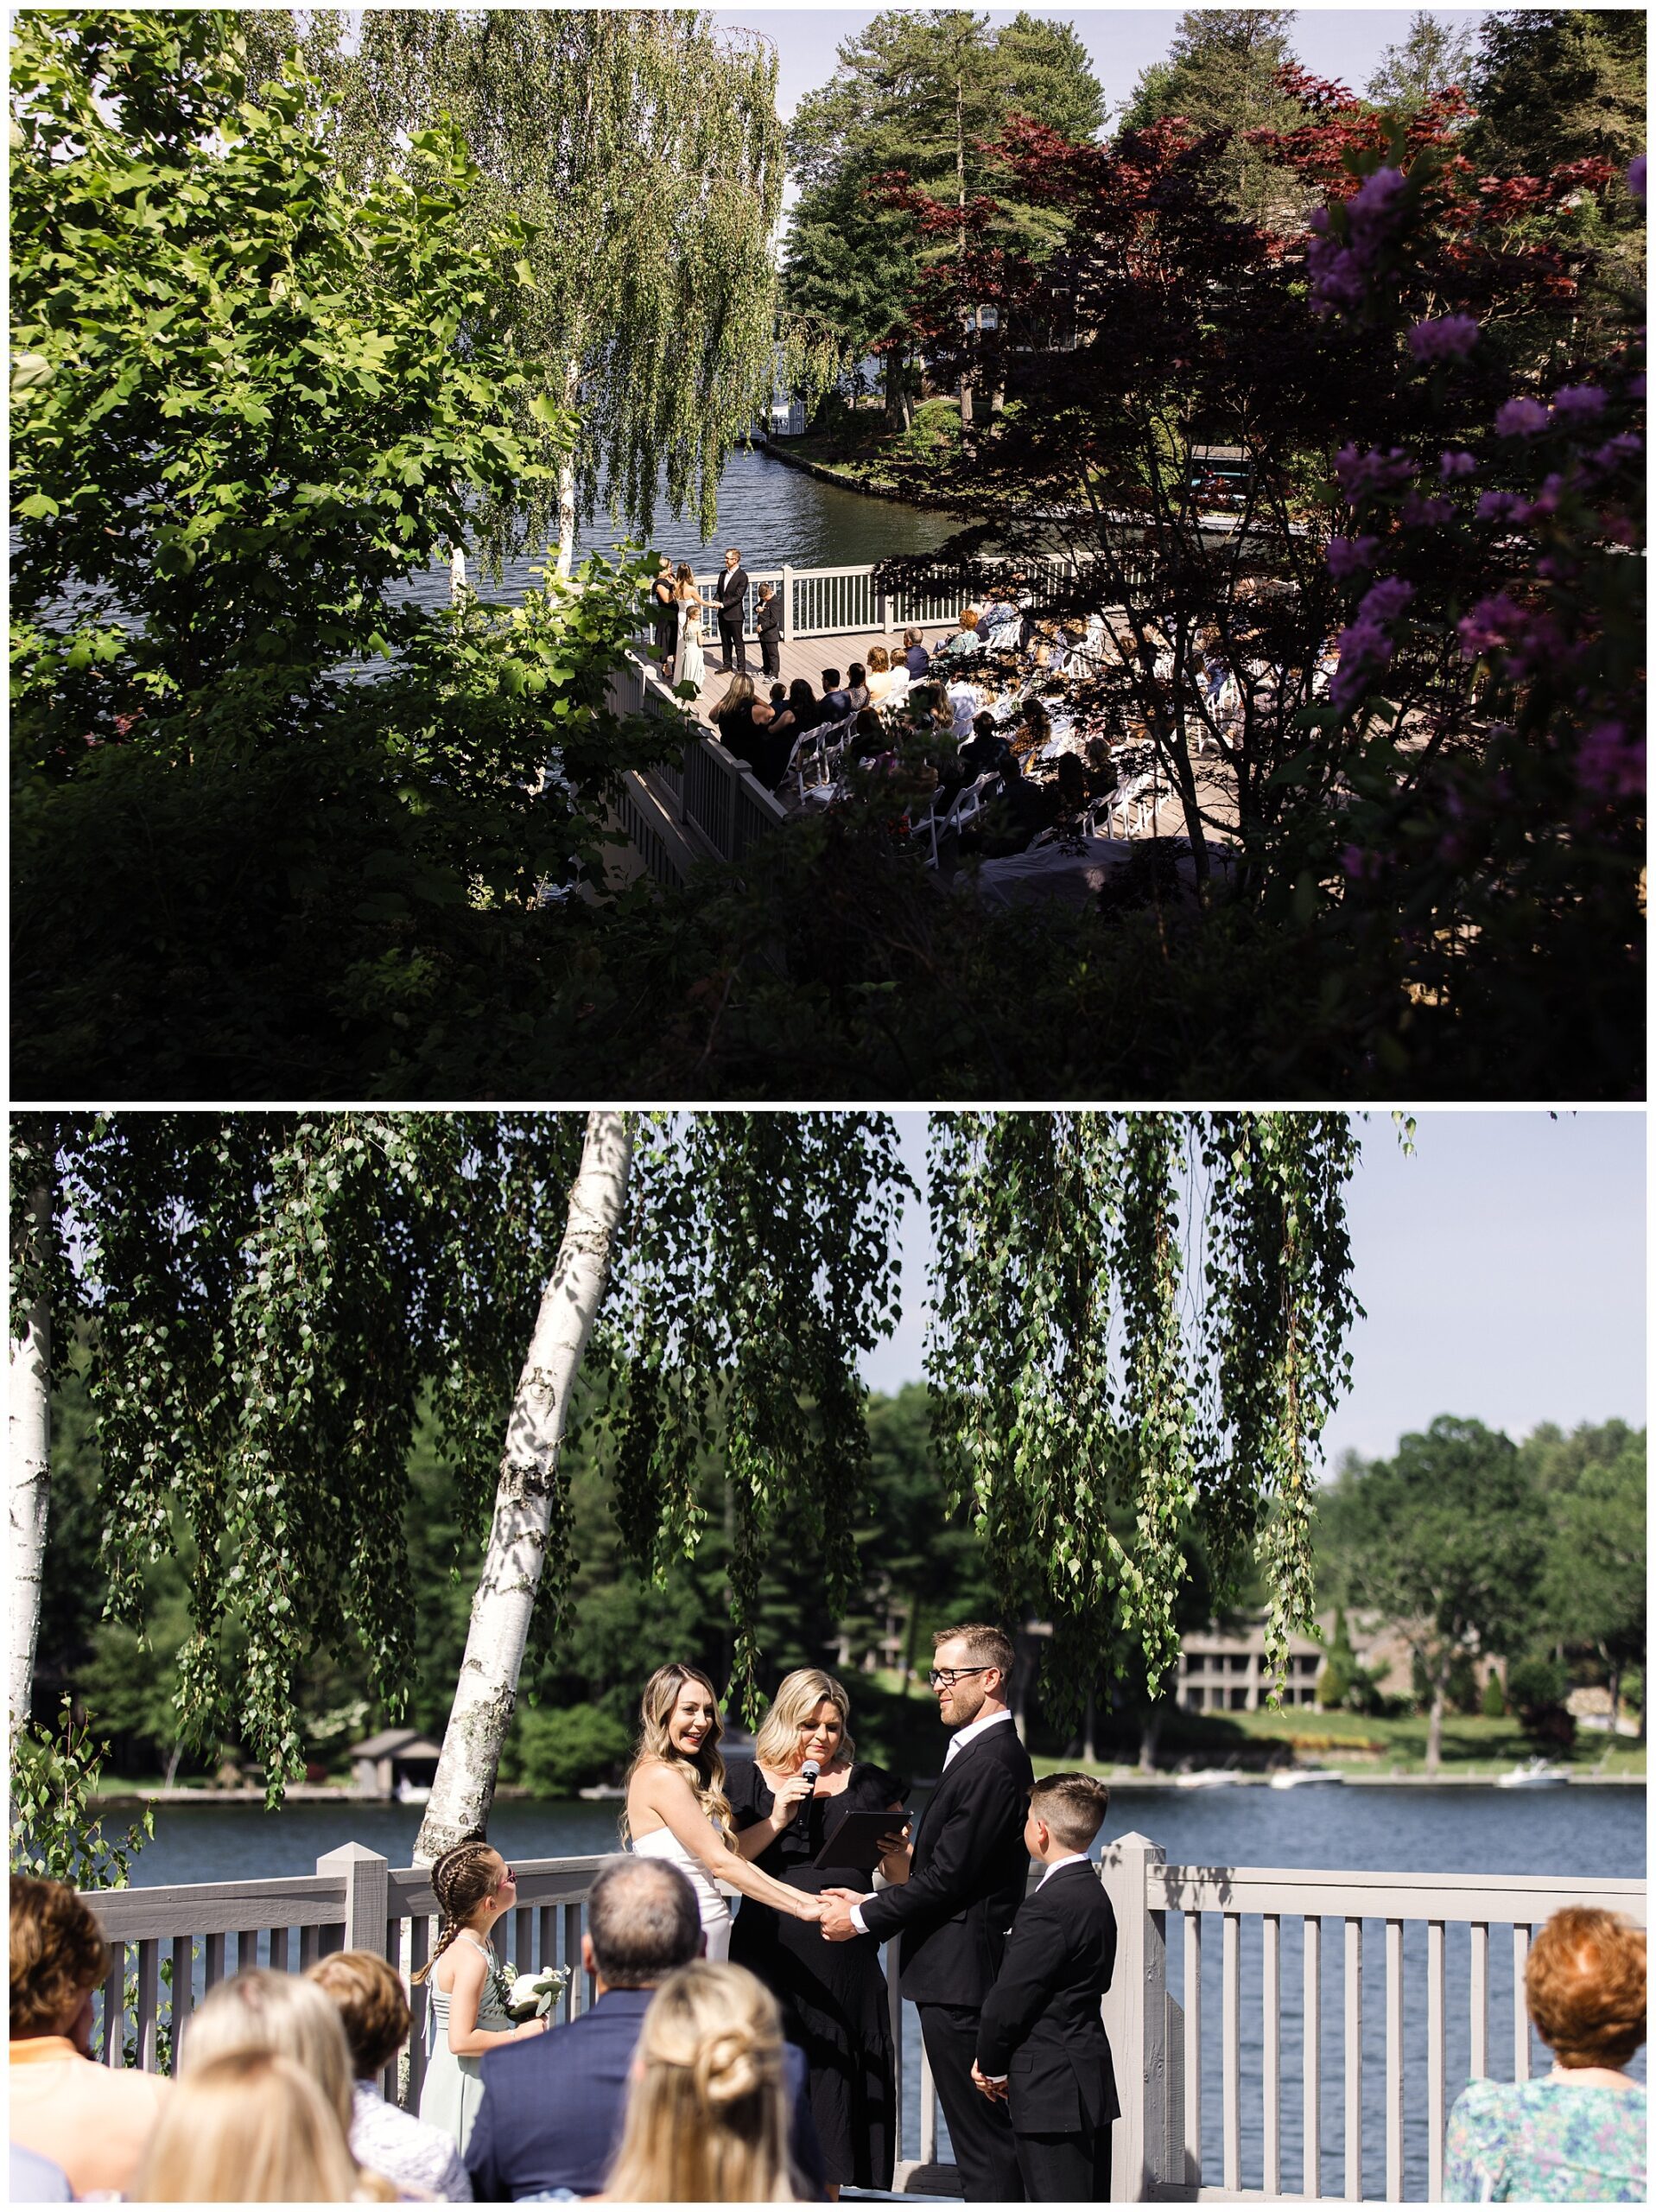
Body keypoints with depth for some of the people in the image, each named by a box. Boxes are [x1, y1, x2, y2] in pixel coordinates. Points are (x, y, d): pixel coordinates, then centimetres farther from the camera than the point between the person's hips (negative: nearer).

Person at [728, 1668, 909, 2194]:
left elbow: (901, 1876, 11)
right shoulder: (749, 1779, 8)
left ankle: (825, 2197, 9)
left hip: (846, 1958, 1)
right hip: (772, 1952, -1)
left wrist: (895, 1849, -11)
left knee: (834, 2080, 2)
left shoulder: (868, 1784, 11)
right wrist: (777, 1819, -12)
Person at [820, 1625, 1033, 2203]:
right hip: (961, 1976, 11)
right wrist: (872, 1902, 10)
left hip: (959, 1980, -11)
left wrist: (862, 1919, -10)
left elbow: (949, 1877, -19)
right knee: (984, 2138, 13)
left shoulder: (992, 1763, -17)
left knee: (983, 2140, -7)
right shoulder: (988, 1751, 16)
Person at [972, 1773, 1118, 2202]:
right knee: (1091, 2203, 14)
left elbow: (1009, 2000, -19)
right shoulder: (1094, 1896, 12)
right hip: (1091, 2080, 10)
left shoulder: (1048, 1906, -19)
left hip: (1051, 2088, -10)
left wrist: (990, 2066, -1)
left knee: (1057, 2200, -6)